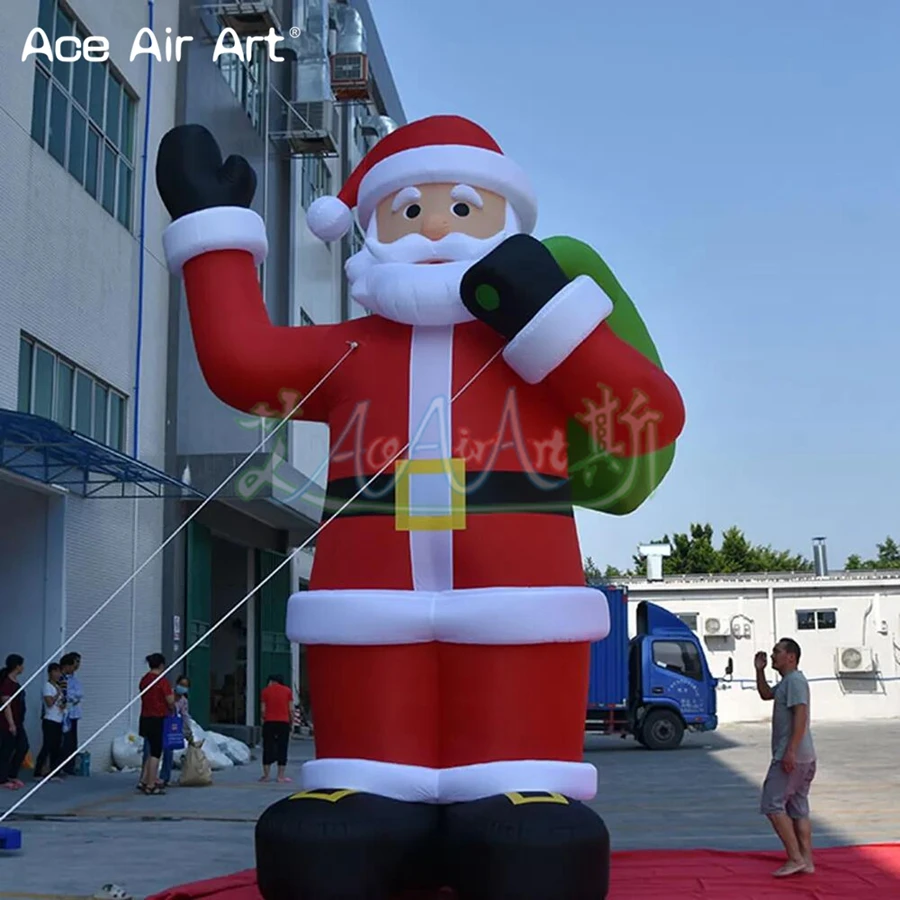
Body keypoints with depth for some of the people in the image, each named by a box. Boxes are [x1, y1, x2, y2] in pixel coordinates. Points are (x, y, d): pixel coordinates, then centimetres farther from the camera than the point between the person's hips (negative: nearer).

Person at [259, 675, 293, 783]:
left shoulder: (265, 691, 4)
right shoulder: (288, 691, 5)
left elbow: (263, 709, 0)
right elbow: (291, 709, 1)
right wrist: (291, 722, 10)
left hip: (269, 722, 0)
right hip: (284, 722, 0)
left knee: (268, 748, 7)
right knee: (282, 748, 4)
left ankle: (266, 775, 8)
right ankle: (281, 776, 2)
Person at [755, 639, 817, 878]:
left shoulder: (795, 680, -13)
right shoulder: (786, 682, 18)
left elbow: (800, 715, -23)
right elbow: (766, 694, 34)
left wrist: (791, 751, -27)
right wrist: (759, 671, 19)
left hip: (791, 757, -10)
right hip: (804, 758, 10)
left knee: (772, 805, -8)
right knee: (798, 808, 11)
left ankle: (796, 858, -9)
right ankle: (807, 860, 13)